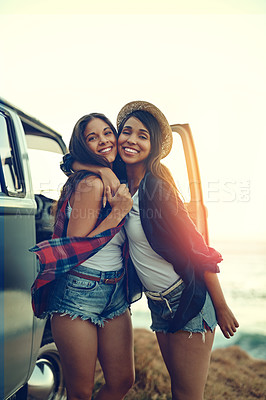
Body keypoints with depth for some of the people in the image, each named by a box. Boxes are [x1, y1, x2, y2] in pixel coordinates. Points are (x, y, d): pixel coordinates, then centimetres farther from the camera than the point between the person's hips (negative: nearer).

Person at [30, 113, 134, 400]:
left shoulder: (117, 183, 10)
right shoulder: (91, 183, -16)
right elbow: (73, 248, -18)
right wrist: (118, 213, -19)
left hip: (114, 294, 8)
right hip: (79, 293, -8)